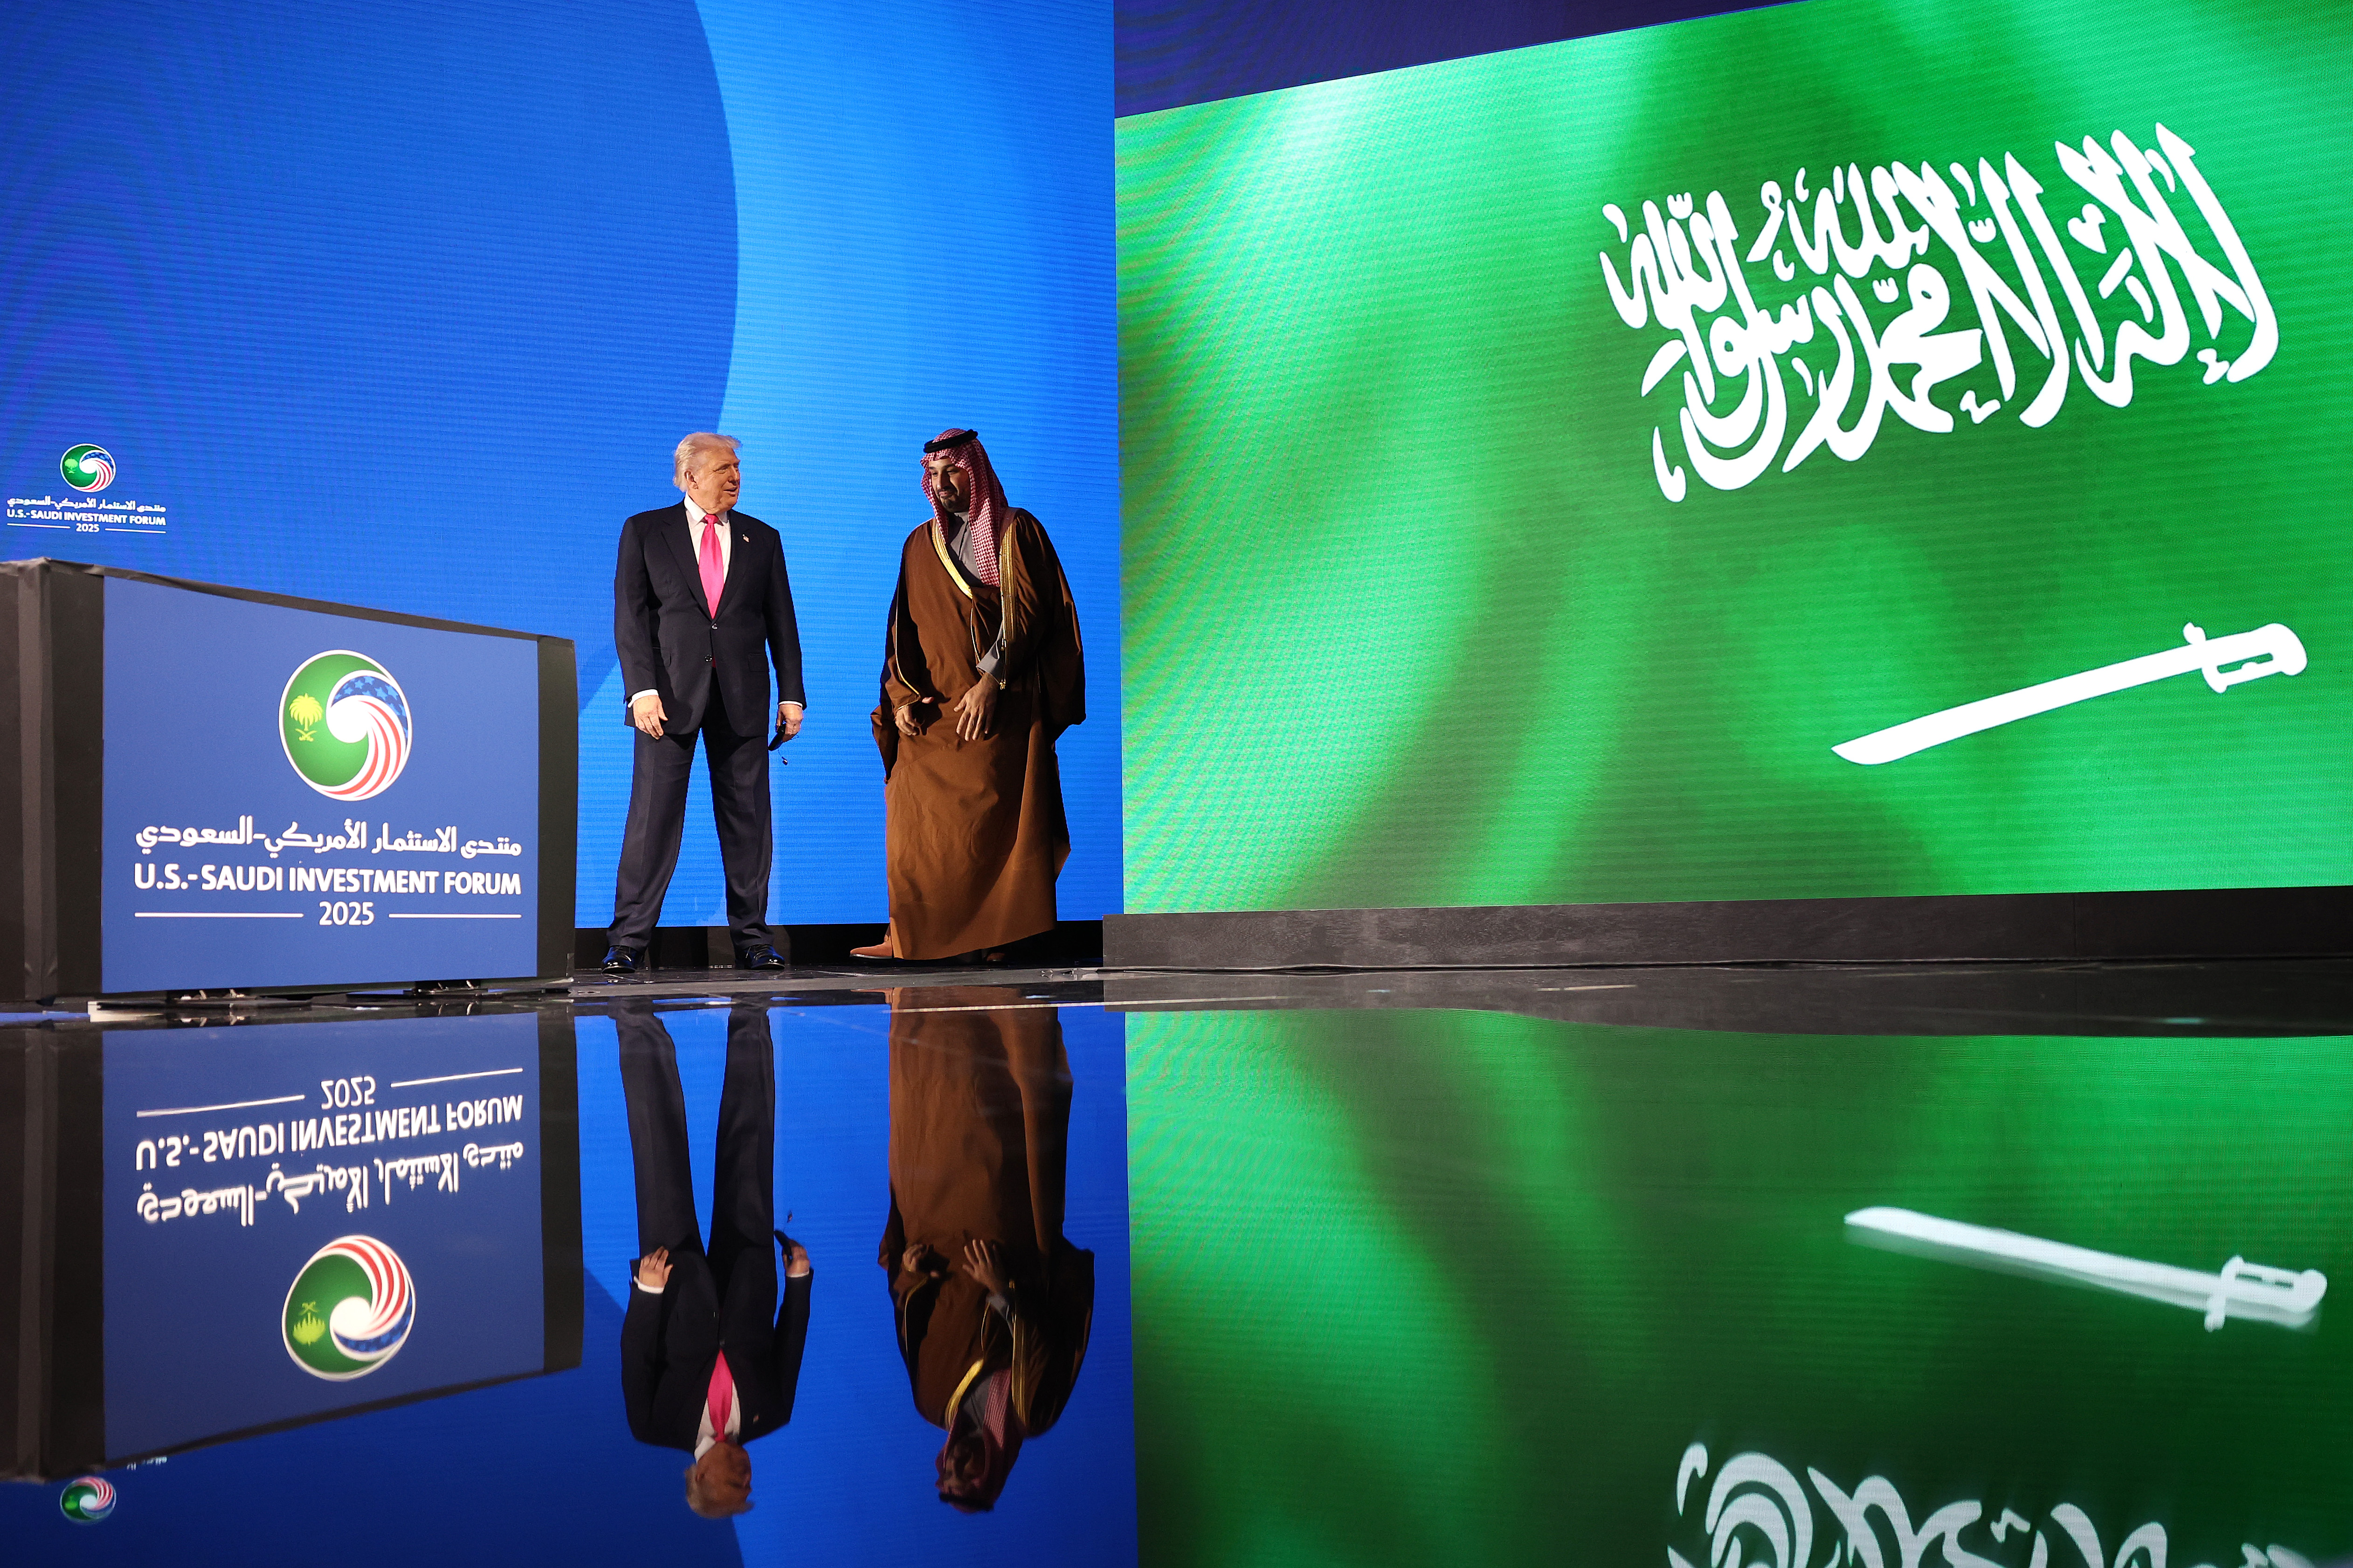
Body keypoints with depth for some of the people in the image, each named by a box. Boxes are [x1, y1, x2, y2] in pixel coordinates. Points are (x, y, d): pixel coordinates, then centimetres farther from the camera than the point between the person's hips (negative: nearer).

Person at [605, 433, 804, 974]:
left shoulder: (762, 539, 14)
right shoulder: (645, 531, 7)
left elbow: (782, 623, 12)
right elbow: (631, 616, 0)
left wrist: (791, 694, 4)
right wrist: (642, 689, -11)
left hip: (743, 698, 2)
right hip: (672, 692, -2)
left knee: (748, 818, 3)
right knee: (653, 816, -4)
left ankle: (752, 938, 10)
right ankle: (629, 940, 1)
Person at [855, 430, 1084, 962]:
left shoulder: (1017, 533, 5)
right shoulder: (919, 545, 18)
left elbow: (1028, 614, -5)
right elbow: (902, 629, 15)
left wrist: (992, 681, -15)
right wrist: (902, 697, 1)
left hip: (1002, 707, -3)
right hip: (932, 710, 4)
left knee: (998, 819, -8)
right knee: (913, 816, -6)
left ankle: (997, 936, -6)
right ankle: (909, 934, -3)